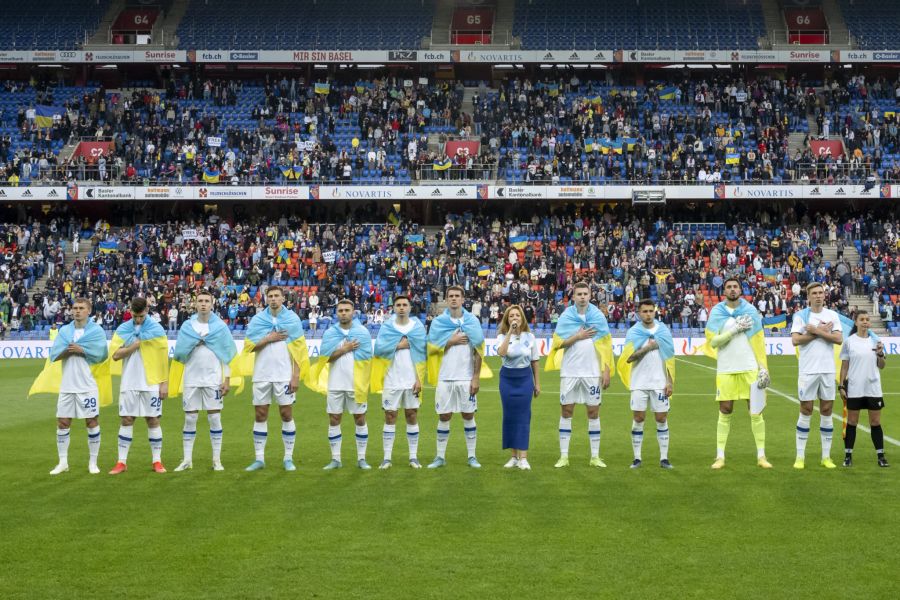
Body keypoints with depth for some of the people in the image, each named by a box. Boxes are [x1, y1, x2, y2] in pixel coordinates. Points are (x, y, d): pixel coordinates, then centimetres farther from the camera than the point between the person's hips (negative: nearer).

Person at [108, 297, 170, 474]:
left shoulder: (157, 329, -1)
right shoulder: (122, 329, 4)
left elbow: (163, 358, -1)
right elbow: (116, 354, -5)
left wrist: (164, 383, -4)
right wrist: (135, 345, -14)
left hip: (151, 384, -1)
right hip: (129, 384, 2)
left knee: (153, 420, 2)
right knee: (126, 420, 2)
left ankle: (157, 460, 9)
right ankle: (122, 462, 6)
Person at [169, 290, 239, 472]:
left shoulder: (220, 326, 2)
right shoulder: (187, 326, 5)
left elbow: (227, 355, 2)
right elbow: (179, 352, 2)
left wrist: (227, 380, -2)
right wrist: (196, 341, -9)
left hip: (213, 380, -1)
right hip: (191, 380, 1)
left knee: (215, 418, 1)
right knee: (190, 419, 4)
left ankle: (217, 460, 7)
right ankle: (187, 460, 11)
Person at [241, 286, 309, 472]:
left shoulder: (292, 318, 0)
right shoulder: (257, 319, 4)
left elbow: (299, 350, -1)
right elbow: (249, 347, 2)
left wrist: (296, 376, -7)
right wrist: (268, 339, -12)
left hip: (284, 376, -2)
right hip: (262, 375, 2)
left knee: (287, 415, 1)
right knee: (260, 415, 5)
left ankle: (288, 458, 9)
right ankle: (259, 459, 10)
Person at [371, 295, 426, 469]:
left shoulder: (418, 327, 3)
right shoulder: (386, 327, 1)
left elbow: (421, 355, 2)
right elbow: (379, 348, -14)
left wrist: (419, 379, -5)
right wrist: (401, 344, -14)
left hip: (412, 381, 1)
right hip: (392, 381, -1)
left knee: (412, 416, 5)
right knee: (390, 417, 2)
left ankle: (413, 457, 10)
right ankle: (387, 458, 5)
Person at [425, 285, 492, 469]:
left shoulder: (472, 321, 1)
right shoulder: (438, 321, 4)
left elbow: (478, 351, 0)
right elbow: (432, 348, -1)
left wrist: (476, 378, -6)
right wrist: (452, 341, -12)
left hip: (466, 378, -1)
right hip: (445, 378, 1)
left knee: (468, 416, 4)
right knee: (444, 417, 5)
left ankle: (472, 456, 11)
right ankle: (440, 457, 12)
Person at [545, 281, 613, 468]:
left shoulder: (598, 316, 1)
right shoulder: (565, 316, 1)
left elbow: (606, 345, 2)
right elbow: (558, 343, -3)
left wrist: (606, 371, -4)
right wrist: (578, 336, -14)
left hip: (592, 373, 0)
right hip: (570, 372, 0)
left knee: (593, 412, 4)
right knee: (566, 411, 3)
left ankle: (595, 456, 11)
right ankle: (564, 456, 9)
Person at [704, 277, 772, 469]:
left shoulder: (750, 311, 3)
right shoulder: (716, 312, 2)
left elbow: (759, 342, 3)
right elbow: (713, 341, -6)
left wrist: (763, 367, -3)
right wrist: (734, 330, -15)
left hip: (750, 368, 0)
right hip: (726, 370, 0)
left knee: (756, 413, 1)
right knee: (725, 412, 4)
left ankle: (761, 456, 8)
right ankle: (720, 457, 10)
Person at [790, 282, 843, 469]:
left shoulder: (832, 315, 5)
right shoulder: (800, 316, -1)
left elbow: (839, 339, -7)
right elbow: (795, 340, -13)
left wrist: (816, 331, -14)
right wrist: (822, 331, -12)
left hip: (828, 370, 2)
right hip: (808, 370, -2)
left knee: (827, 411, 5)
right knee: (806, 412, 1)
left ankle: (826, 456, 12)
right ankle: (800, 456, 7)